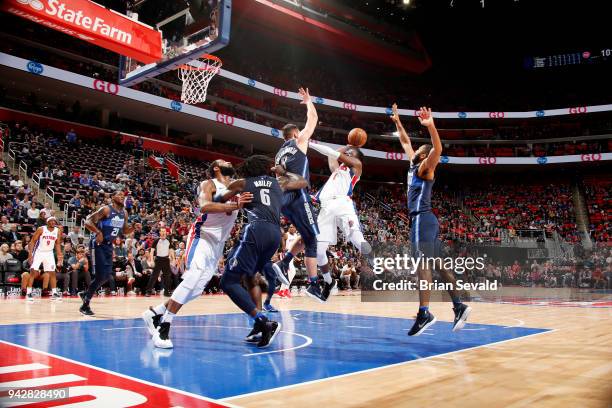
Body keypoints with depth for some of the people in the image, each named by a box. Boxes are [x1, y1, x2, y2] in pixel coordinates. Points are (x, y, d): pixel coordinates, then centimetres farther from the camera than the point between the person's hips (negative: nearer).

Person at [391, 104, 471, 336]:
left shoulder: (425, 167, -2)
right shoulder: (414, 165, 21)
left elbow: (438, 148, -23)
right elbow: (405, 142, 35)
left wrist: (430, 126, -36)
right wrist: (397, 122, 35)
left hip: (423, 219, -10)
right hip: (422, 220, 10)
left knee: (423, 264, -17)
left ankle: (424, 313, -23)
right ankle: (459, 306, 9)